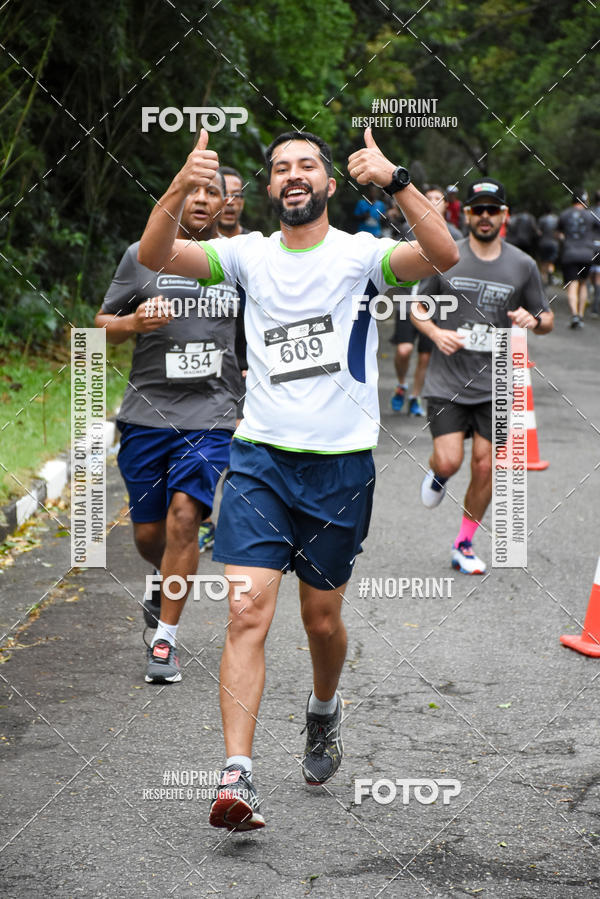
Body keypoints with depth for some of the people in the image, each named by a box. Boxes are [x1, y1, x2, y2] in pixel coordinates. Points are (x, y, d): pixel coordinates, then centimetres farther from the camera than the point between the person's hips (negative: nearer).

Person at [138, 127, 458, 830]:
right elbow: (155, 256, -8)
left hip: (342, 463, -1)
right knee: (248, 613, -12)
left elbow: (443, 255, -20)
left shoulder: (359, 253, -1)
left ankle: (323, 712, 44)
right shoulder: (248, 254, 5)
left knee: (322, 619, 12)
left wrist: (395, 181, -33)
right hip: (260, 455, 1)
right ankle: (237, 778, -15)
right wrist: (180, 189, -26)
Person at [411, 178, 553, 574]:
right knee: (449, 462, -12)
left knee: (485, 467, 1)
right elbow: (417, 306, 8)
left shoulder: (523, 265, 3)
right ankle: (436, 475, 26)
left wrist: (534, 320, -12)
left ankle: (465, 544, 19)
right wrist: (435, 332, -12)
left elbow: (547, 318, 11)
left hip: (495, 385, 1)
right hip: (447, 381, -1)